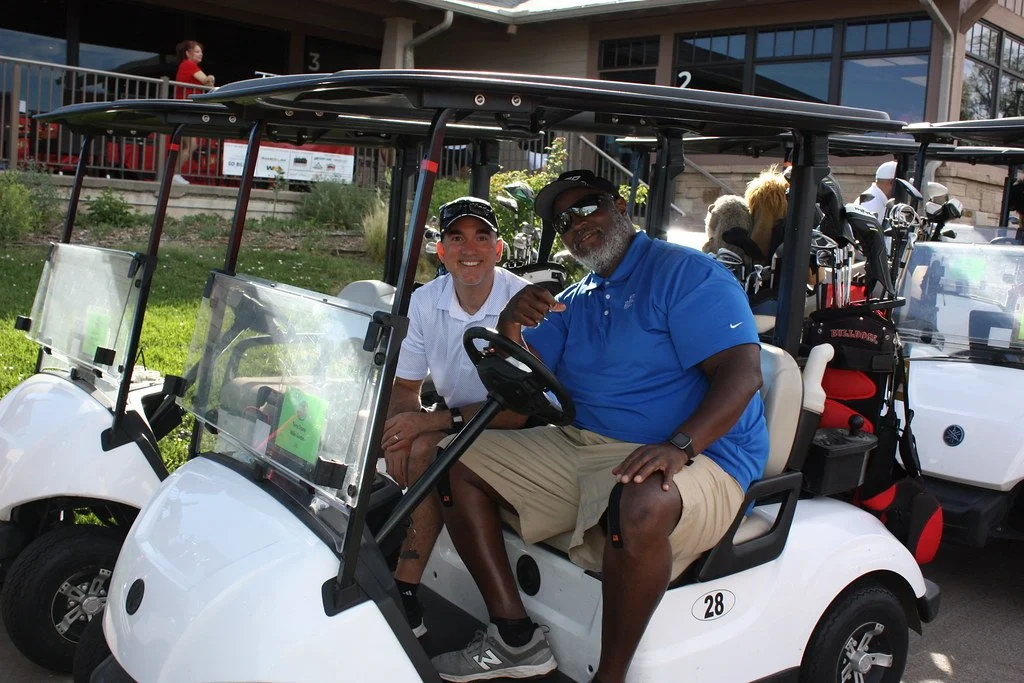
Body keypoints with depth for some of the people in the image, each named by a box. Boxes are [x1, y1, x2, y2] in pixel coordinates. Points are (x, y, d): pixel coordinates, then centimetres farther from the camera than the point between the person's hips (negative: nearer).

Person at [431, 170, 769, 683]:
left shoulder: (685, 272, -5)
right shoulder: (574, 302, 18)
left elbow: (743, 372, -17)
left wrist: (679, 447, -32)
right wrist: (512, 321, -9)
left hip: (698, 458, -7)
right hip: (580, 447, 8)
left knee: (642, 505, -41)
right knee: (457, 463, 0)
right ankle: (515, 638, -4)